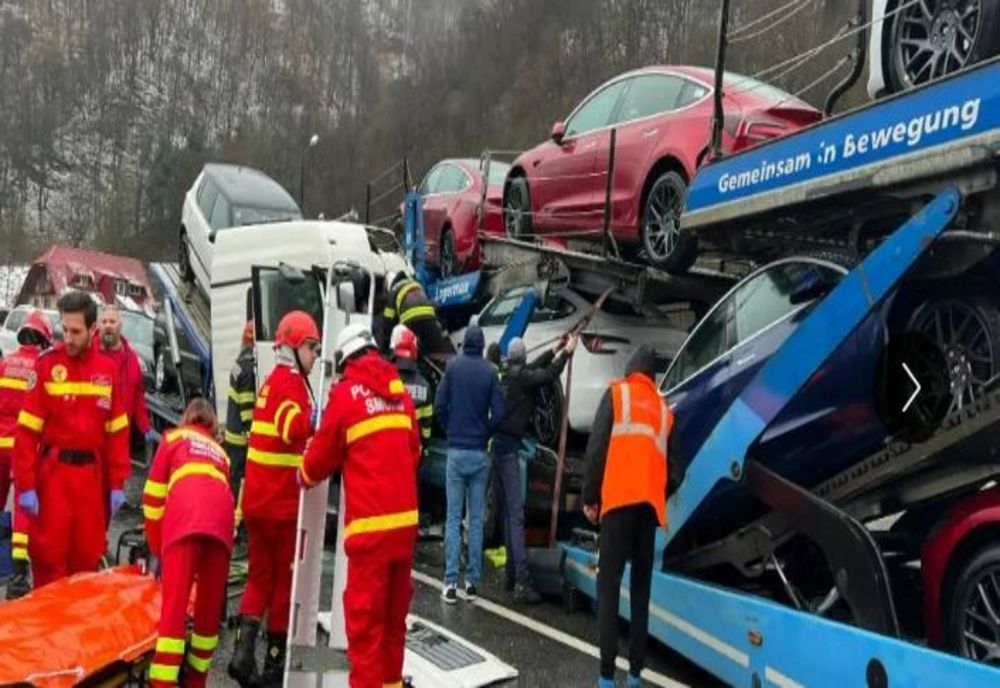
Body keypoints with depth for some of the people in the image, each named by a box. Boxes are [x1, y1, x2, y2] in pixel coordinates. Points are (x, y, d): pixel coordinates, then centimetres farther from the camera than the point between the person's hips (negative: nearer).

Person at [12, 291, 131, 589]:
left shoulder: (108, 369, 4)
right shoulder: (47, 364, -5)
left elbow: (117, 431, 7)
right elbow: (27, 430, -7)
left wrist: (118, 483, 4)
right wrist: (25, 485, -10)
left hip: (92, 472, 3)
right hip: (54, 472, -3)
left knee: (88, 555, 10)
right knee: (49, 555, 0)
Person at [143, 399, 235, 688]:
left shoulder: (173, 437, 29)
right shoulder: (220, 453, 38)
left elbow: (154, 497, 21)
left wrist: (156, 552, 28)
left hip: (185, 519, -3)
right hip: (221, 521, 3)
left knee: (173, 608, -7)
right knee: (209, 608, 14)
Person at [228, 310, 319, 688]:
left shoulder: (273, 381, 15)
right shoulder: (291, 382, -13)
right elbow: (294, 428, -33)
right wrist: (317, 421, -47)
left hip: (259, 497, 8)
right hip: (282, 500, -8)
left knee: (260, 574, 15)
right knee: (285, 577, 4)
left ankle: (244, 648, 5)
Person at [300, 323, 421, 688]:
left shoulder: (345, 393, -6)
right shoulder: (400, 391, 10)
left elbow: (321, 456, 4)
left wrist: (304, 477, 24)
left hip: (370, 524, -6)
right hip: (406, 519, 6)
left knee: (364, 616, 1)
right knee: (394, 613, 17)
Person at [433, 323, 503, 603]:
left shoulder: (453, 366, -2)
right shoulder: (490, 371, -2)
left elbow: (439, 405, -5)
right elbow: (498, 412, -6)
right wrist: (485, 435, 11)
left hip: (456, 451, -1)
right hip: (480, 453, 1)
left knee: (453, 518, 3)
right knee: (476, 518, 8)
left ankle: (451, 582, 0)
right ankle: (472, 581, 10)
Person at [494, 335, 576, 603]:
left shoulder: (509, 373, 13)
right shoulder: (520, 376, -10)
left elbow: (534, 368, 27)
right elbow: (549, 375, -14)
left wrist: (555, 350, 31)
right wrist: (566, 352, -1)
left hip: (500, 443, 9)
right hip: (509, 446, -9)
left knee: (509, 511, 15)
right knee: (516, 512, -13)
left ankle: (512, 572, 21)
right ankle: (521, 580, -17)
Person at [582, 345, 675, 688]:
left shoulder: (616, 393, 9)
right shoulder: (663, 408, 22)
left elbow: (597, 445, 0)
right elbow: (665, 458, 17)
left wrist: (589, 497, 3)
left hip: (619, 498, -4)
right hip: (651, 502, 4)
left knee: (609, 585, -3)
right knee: (641, 585, 10)